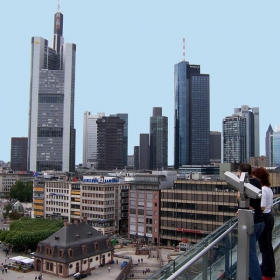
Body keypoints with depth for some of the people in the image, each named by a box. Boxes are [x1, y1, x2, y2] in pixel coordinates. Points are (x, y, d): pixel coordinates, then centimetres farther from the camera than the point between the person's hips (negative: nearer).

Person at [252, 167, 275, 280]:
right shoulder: (269, 189, 11)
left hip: (263, 219, -10)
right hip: (269, 217, 10)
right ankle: (270, 270, 31)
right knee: (268, 245, 19)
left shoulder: (262, 190, -20)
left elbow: (261, 208, -26)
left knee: (264, 247, 0)